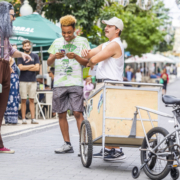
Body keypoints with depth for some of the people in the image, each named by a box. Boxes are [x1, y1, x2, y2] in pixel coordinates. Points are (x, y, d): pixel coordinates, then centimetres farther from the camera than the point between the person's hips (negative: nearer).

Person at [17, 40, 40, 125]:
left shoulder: (35, 56, 10)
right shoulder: (20, 56, 6)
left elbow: (37, 68, -1)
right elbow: (20, 67, -7)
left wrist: (25, 68, -3)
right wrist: (31, 66, -2)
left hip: (33, 81, 1)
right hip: (23, 81, -1)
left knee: (31, 100, 2)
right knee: (23, 100, -1)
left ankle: (33, 118, 2)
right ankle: (24, 119, 1)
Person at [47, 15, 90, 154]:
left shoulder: (82, 41, 6)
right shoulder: (57, 42, 14)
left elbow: (87, 62, 0)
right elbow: (49, 62, 11)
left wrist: (76, 57, -18)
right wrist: (55, 57, -11)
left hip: (76, 83, -4)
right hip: (59, 83, 4)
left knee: (78, 113, -12)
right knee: (61, 114, 4)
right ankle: (67, 144, 12)